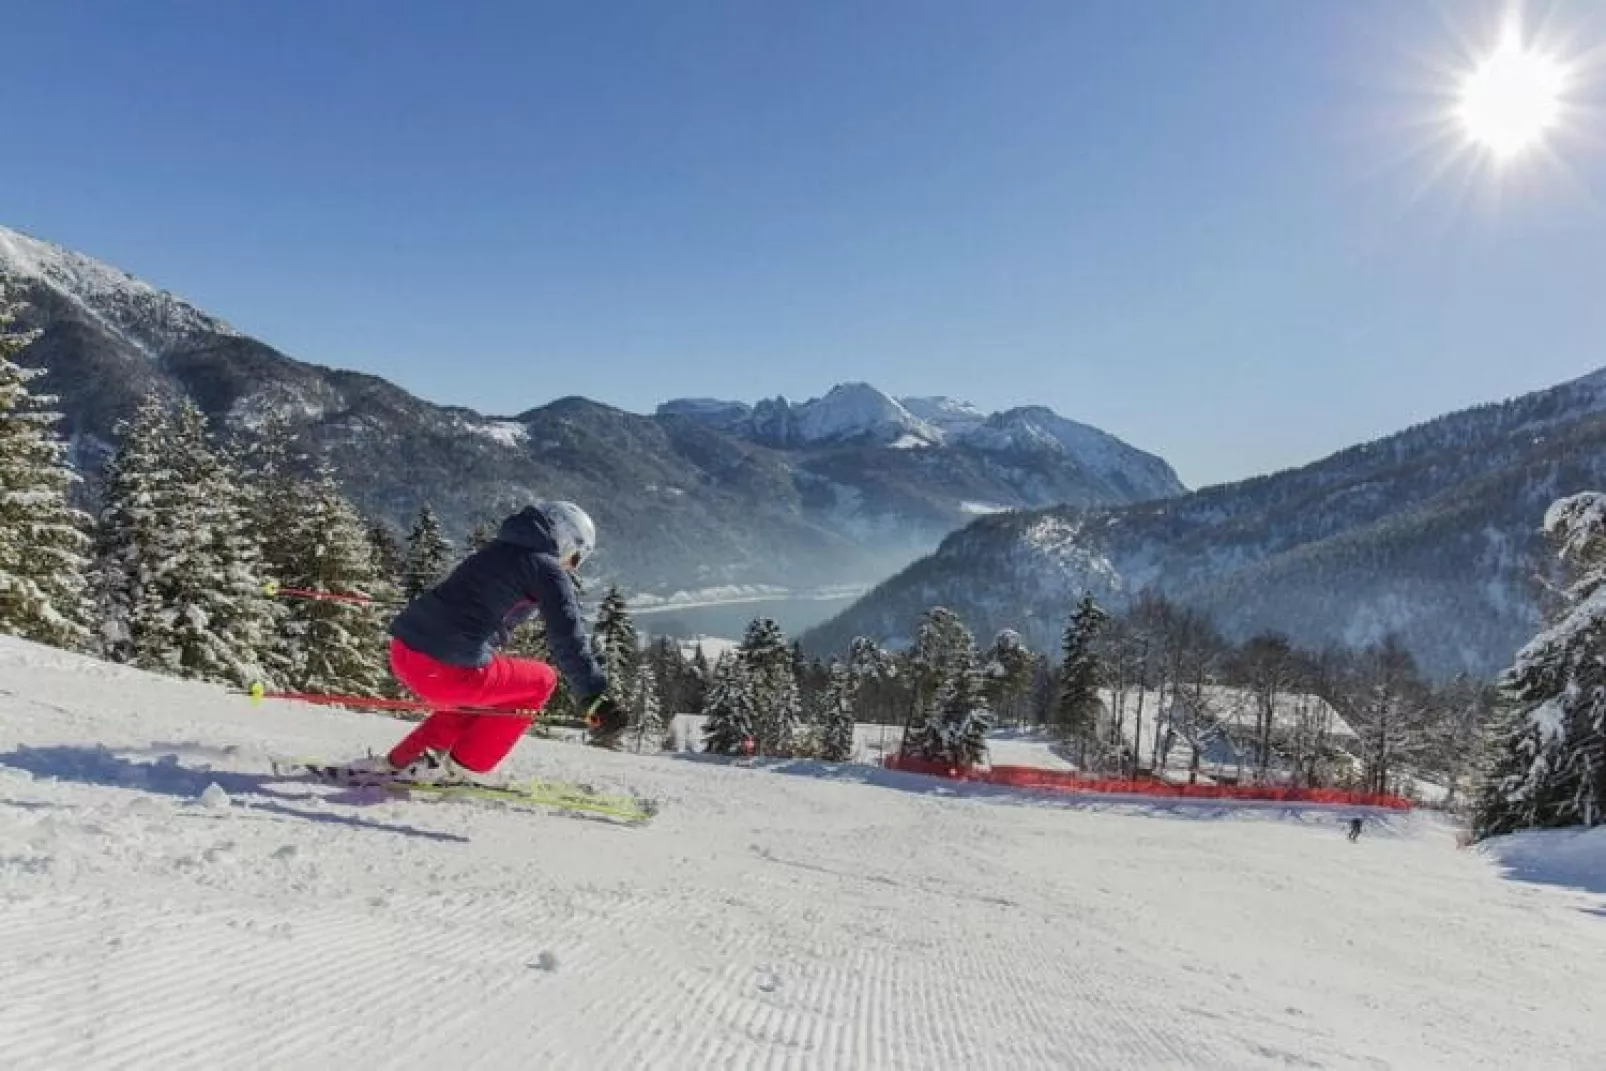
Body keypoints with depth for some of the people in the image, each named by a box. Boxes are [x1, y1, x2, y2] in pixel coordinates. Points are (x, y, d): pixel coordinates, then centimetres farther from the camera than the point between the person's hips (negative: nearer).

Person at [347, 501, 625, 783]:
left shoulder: (496, 550, 23)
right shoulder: (547, 569, -2)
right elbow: (568, 640, -10)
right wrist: (597, 701, -10)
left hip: (402, 650, 8)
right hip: (447, 670, -8)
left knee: (478, 691, 33)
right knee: (542, 680, 13)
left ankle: (399, 761, 26)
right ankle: (461, 765, 10)